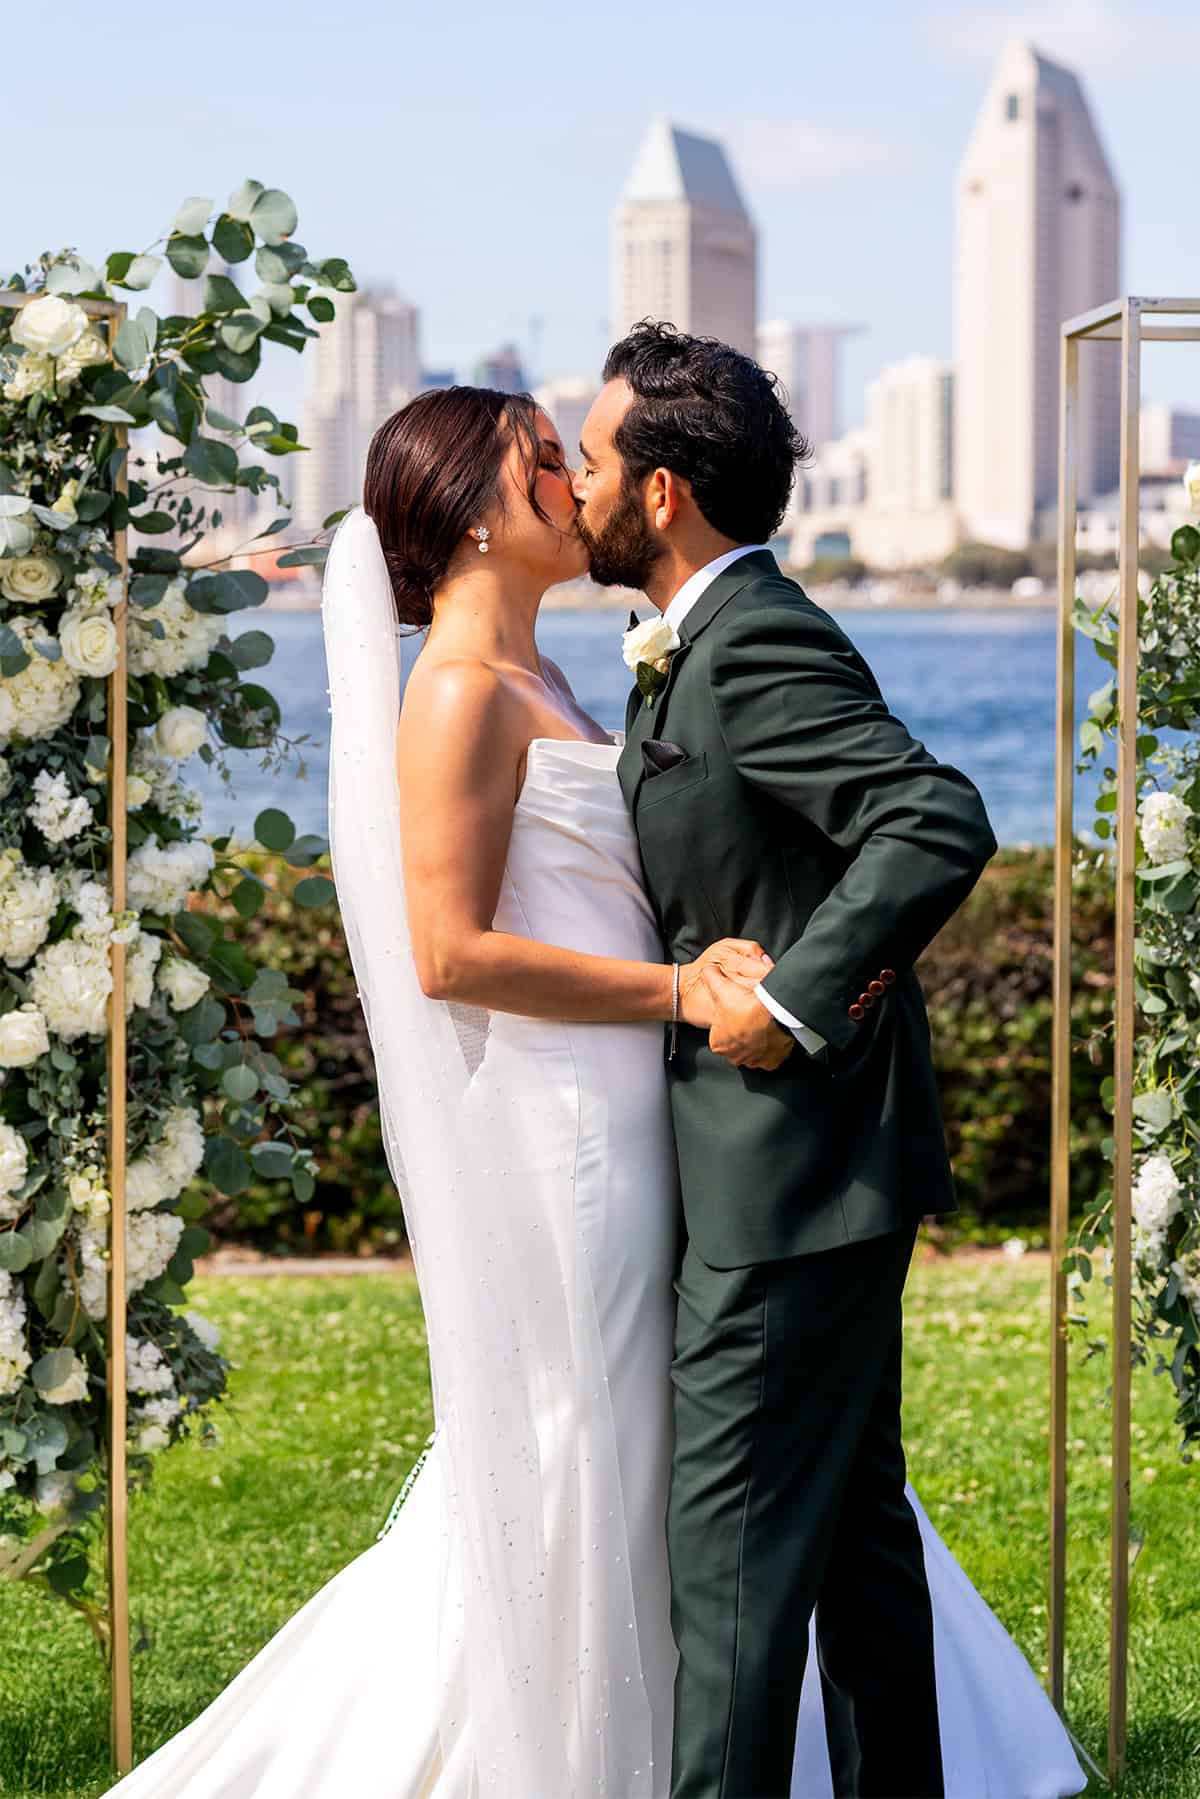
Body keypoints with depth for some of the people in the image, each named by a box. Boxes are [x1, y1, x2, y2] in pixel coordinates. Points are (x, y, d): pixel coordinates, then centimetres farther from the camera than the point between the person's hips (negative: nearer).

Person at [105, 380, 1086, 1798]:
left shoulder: (532, 683, 14)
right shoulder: (460, 692, -14)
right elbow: (450, 951, -20)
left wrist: (704, 962, -2)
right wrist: (677, 988, -18)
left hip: (616, 1123, 10)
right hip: (555, 1132, -10)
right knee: (566, 1473, 0)